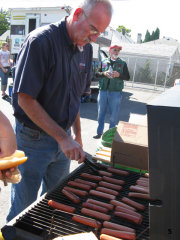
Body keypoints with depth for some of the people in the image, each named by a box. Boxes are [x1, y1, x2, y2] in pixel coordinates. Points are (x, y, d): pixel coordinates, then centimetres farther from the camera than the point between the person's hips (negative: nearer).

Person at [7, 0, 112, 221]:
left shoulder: (86, 49, 4)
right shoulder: (41, 41, -18)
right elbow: (25, 99, -21)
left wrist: (76, 137, 11)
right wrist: (62, 138, -21)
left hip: (63, 138, 6)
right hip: (33, 138, -6)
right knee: (23, 206, 10)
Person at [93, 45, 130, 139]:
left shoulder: (122, 63, 8)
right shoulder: (104, 62, 11)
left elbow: (127, 77, 6)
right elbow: (97, 74, 9)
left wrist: (119, 75, -12)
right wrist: (104, 73, -11)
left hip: (116, 92, -1)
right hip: (103, 91, 2)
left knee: (114, 115, 2)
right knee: (101, 113, 8)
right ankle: (99, 133, 20)